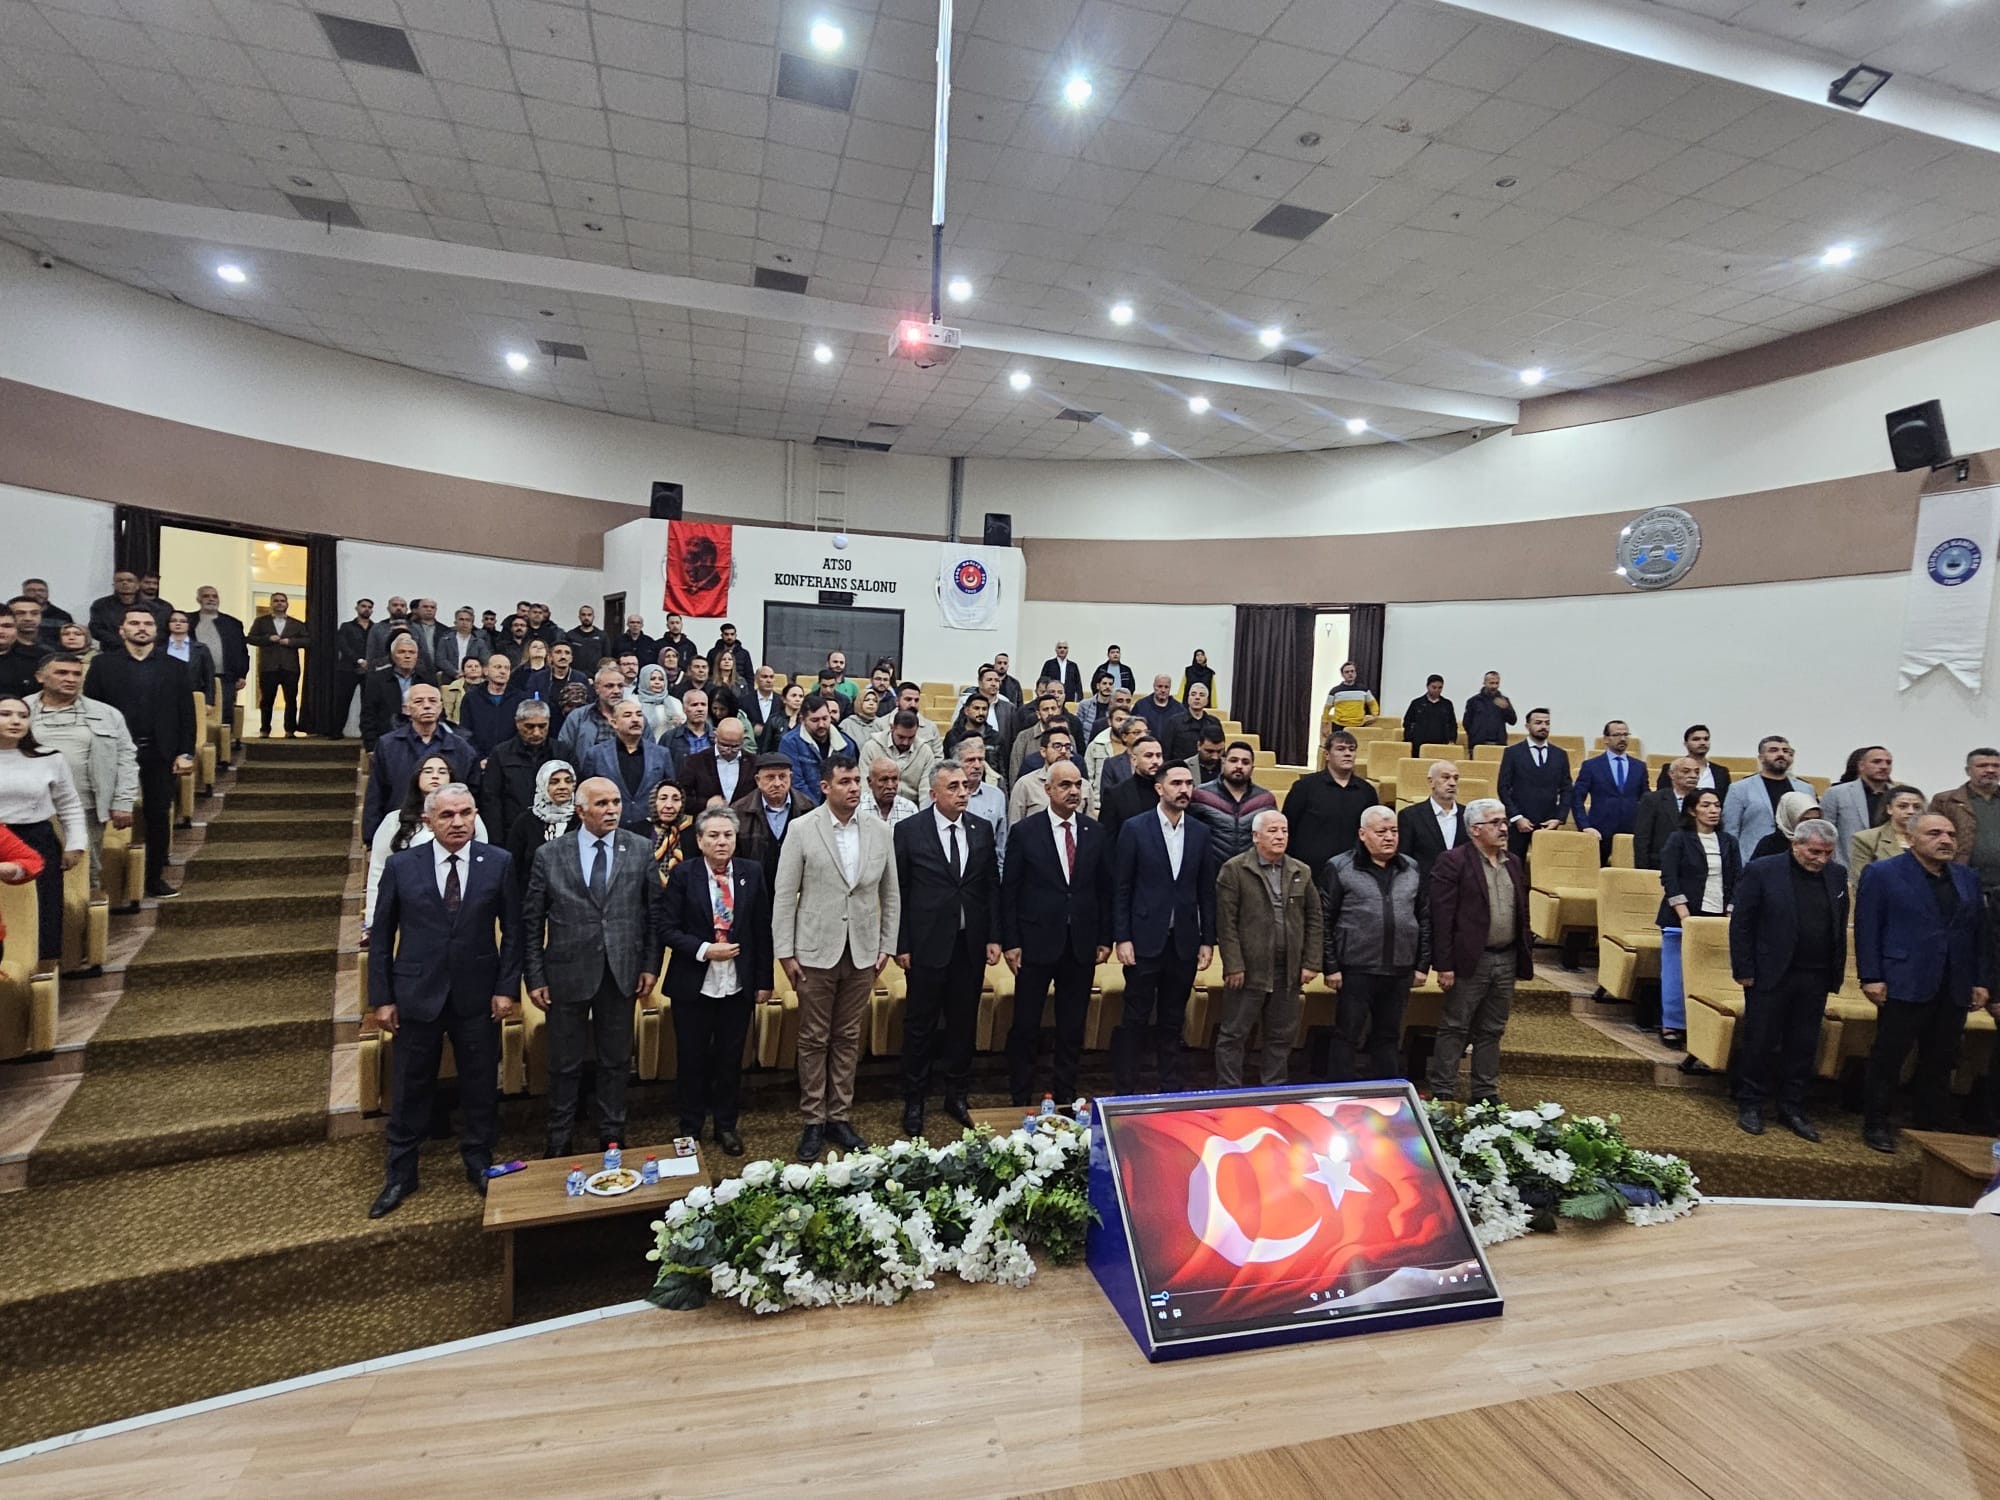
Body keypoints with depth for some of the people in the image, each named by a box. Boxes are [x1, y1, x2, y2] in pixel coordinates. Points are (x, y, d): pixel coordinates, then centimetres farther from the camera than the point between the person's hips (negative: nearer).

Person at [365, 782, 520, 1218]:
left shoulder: (498, 863, -4)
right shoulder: (401, 866, -3)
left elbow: (512, 930, 0)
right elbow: (381, 936, 2)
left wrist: (506, 987, -5)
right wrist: (382, 997, -1)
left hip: (478, 995, 0)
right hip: (417, 994, 0)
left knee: (481, 1087, 11)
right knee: (410, 1089, 11)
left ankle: (480, 1166, 30)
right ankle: (400, 1175, 29)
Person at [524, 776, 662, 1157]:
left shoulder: (641, 850, -2)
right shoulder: (549, 855, -4)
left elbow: (652, 911, 3)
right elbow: (532, 921, -1)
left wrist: (650, 965, 0)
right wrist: (535, 977, -3)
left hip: (621, 972, 1)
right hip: (567, 973, -1)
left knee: (616, 1061, 13)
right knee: (564, 1064, 12)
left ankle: (612, 1136, 30)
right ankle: (558, 1141, 29)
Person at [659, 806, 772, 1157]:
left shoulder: (752, 872, -2)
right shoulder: (683, 874, -7)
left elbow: (763, 929, 2)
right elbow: (668, 927, -7)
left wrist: (764, 981, 2)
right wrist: (704, 950, -19)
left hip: (738, 984, 2)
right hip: (694, 984, -1)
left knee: (731, 1059, 13)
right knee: (692, 1059, 11)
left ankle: (726, 1126, 30)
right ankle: (690, 1129, 30)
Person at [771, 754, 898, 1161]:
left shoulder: (879, 833, 3)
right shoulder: (801, 830, -6)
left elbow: (891, 895, 10)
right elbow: (784, 895, -5)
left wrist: (887, 945, 6)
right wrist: (785, 953, -7)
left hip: (863, 953, 3)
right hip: (816, 953, -2)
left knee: (848, 1038, 12)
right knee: (814, 1040, 7)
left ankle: (840, 1117, 24)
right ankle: (813, 1121, 20)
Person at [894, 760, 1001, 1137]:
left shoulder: (982, 830, 5)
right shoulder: (908, 830, -5)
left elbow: (992, 886, 8)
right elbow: (899, 891, -4)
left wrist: (994, 937, 3)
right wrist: (901, 945, -7)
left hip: (971, 944, 3)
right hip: (927, 943, -3)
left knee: (964, 1022, 12)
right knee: (920, 1024, 7)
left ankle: (957, 1095, 29)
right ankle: (914, 1102, 22)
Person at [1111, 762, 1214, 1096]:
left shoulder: (1200, 833, 6)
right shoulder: (1135, 829, -4)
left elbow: (1207, 890, 9)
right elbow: (1121, 888, -4)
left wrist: (1208, 940, 6)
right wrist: (1121, 938, -9)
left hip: (1185, 942, 3)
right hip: (1145, 940, -3)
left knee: (1173, 1021, 12)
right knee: (1135, 1020, 3)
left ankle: (1170, 1089, 23)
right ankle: (1126, 1090, 14)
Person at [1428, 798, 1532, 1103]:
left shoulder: (1514, 863, 12)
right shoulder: (1452, 863, -10)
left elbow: (1522, 914, 18)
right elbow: (1441, 917, -14)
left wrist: (1526, 956, 13)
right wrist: (1444, 965, -17)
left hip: (1507, 960, 6)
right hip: (1470, 960, -6)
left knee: (1491, 1031, 15)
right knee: (1454, 1029, 1)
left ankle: (1486, 1092, 25)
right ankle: (1442, 1093, 9)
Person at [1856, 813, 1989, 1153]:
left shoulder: (1968, 879, 13)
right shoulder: (1883, 873, -3)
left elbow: (1981, 933, 14)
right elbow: (1867, 928, -6)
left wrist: (1982, 981, 8)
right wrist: (1870, 977, -11)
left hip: (1955, 990, 5)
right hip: (1905, 984, -5)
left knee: (1940, 1063, 11)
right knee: (1888, 1058, 2)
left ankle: (1930, 1127, 22)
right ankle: (1876, 1125, 12)